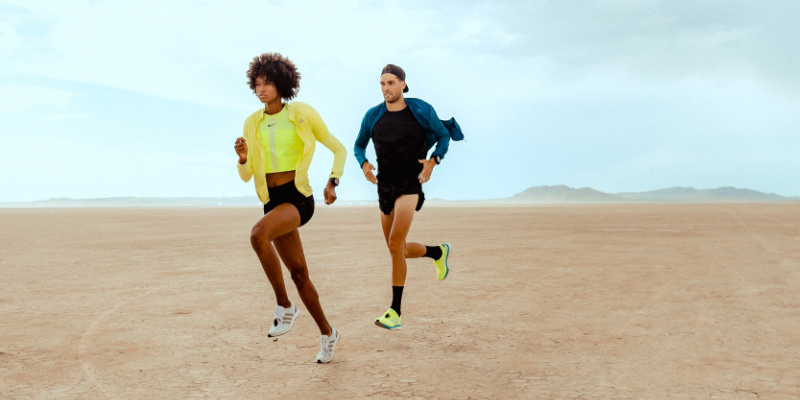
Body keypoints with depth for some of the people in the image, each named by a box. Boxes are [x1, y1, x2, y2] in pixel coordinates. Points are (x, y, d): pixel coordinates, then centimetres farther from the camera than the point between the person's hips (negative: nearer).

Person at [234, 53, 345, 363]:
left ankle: (284, 305, -16)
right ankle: (327, 333, 29)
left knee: (258, 235, -35)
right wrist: (243, 158, -14)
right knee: (298, 273, 9)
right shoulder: (252, 123, 7)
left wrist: (333, 183, -11)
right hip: (273, 201, 5)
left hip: (299, 198, -5)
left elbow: (339, 149, 4)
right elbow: (246, 176, 8)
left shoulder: (303, 113, -4)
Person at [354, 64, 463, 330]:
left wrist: (432, 161, -11)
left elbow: (444, 136, 7)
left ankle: (395, 311, -13)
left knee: (395, 244, -20)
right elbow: (359, 145, 15)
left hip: (410, 185, -5)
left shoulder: (421, 110, -4)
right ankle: (438, 252, 42)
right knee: (399, 251, 12)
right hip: (385, 186, 5)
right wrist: (364, 165, -6)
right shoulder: (373, 116, 3)